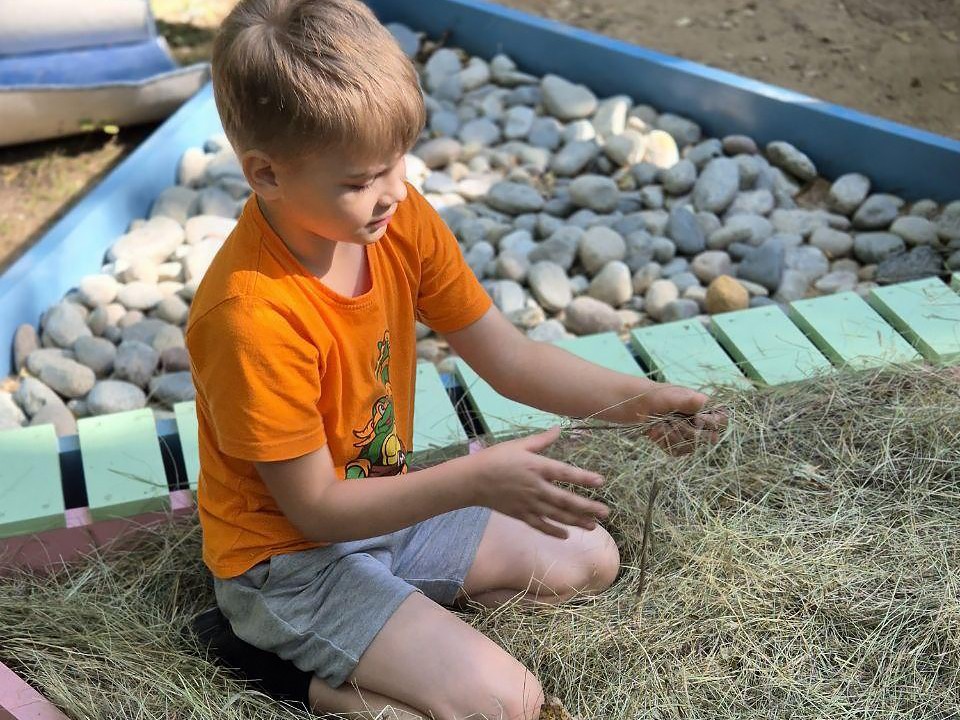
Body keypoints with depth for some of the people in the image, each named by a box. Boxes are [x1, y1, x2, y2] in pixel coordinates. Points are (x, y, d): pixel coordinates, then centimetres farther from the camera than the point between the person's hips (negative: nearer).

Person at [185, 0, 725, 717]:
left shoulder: (400, 219, -10)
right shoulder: (251, 315, -31)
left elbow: (509, 358, -4)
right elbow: (317, 509, -24)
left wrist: (643, 400, -17)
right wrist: (474, 480, -32)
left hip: (385, 509, 8)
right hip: (293, 557, -8)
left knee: (590, 557, 13)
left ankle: (411, 632, 5)